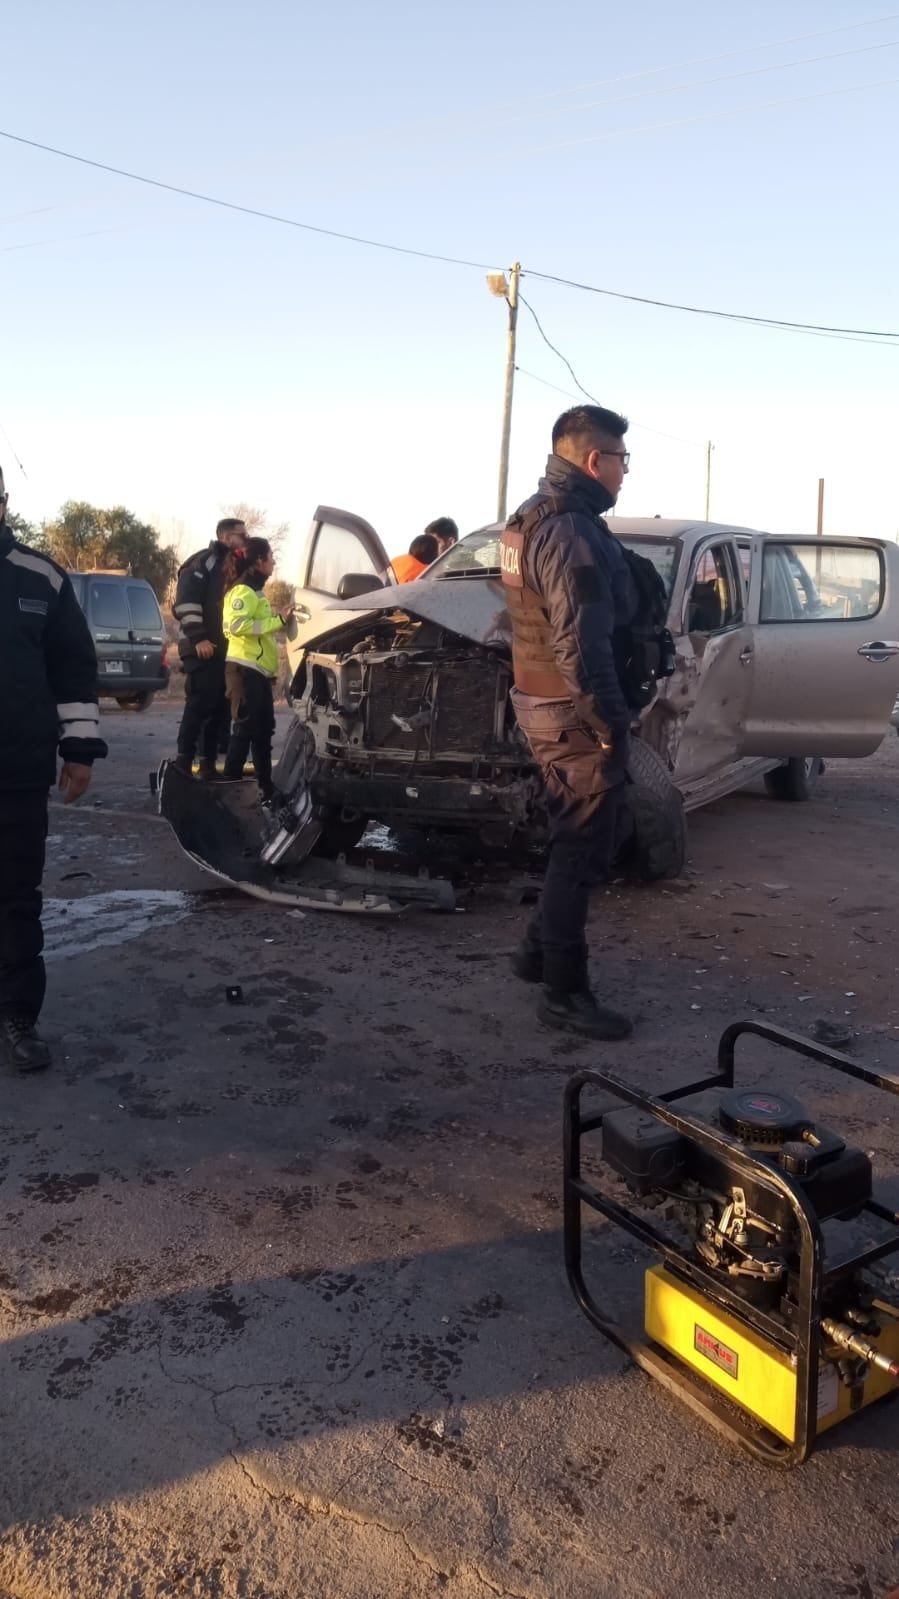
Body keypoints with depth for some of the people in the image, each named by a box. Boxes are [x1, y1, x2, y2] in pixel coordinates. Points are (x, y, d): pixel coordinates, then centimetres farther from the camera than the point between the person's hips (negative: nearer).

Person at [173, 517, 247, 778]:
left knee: (219, 708, 7)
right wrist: (198, 638, -21)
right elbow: (186, 602, -15)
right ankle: (183, 764, -8)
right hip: (202, 648, -8)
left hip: (224, 649, 8)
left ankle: (208, 764, 12)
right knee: (198, 707, -11)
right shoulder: (203, 561, -6)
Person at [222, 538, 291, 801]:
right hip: (245, 669, -10)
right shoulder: (243, 591, -11)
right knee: (245, 728, -8)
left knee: (263, 729, 12)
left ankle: (266, 787, 19)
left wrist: (279, 622, 15)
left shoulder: (254, 591, 21)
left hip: (259, 671, 10)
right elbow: (238, 626, -25)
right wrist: (277, 621, -22)